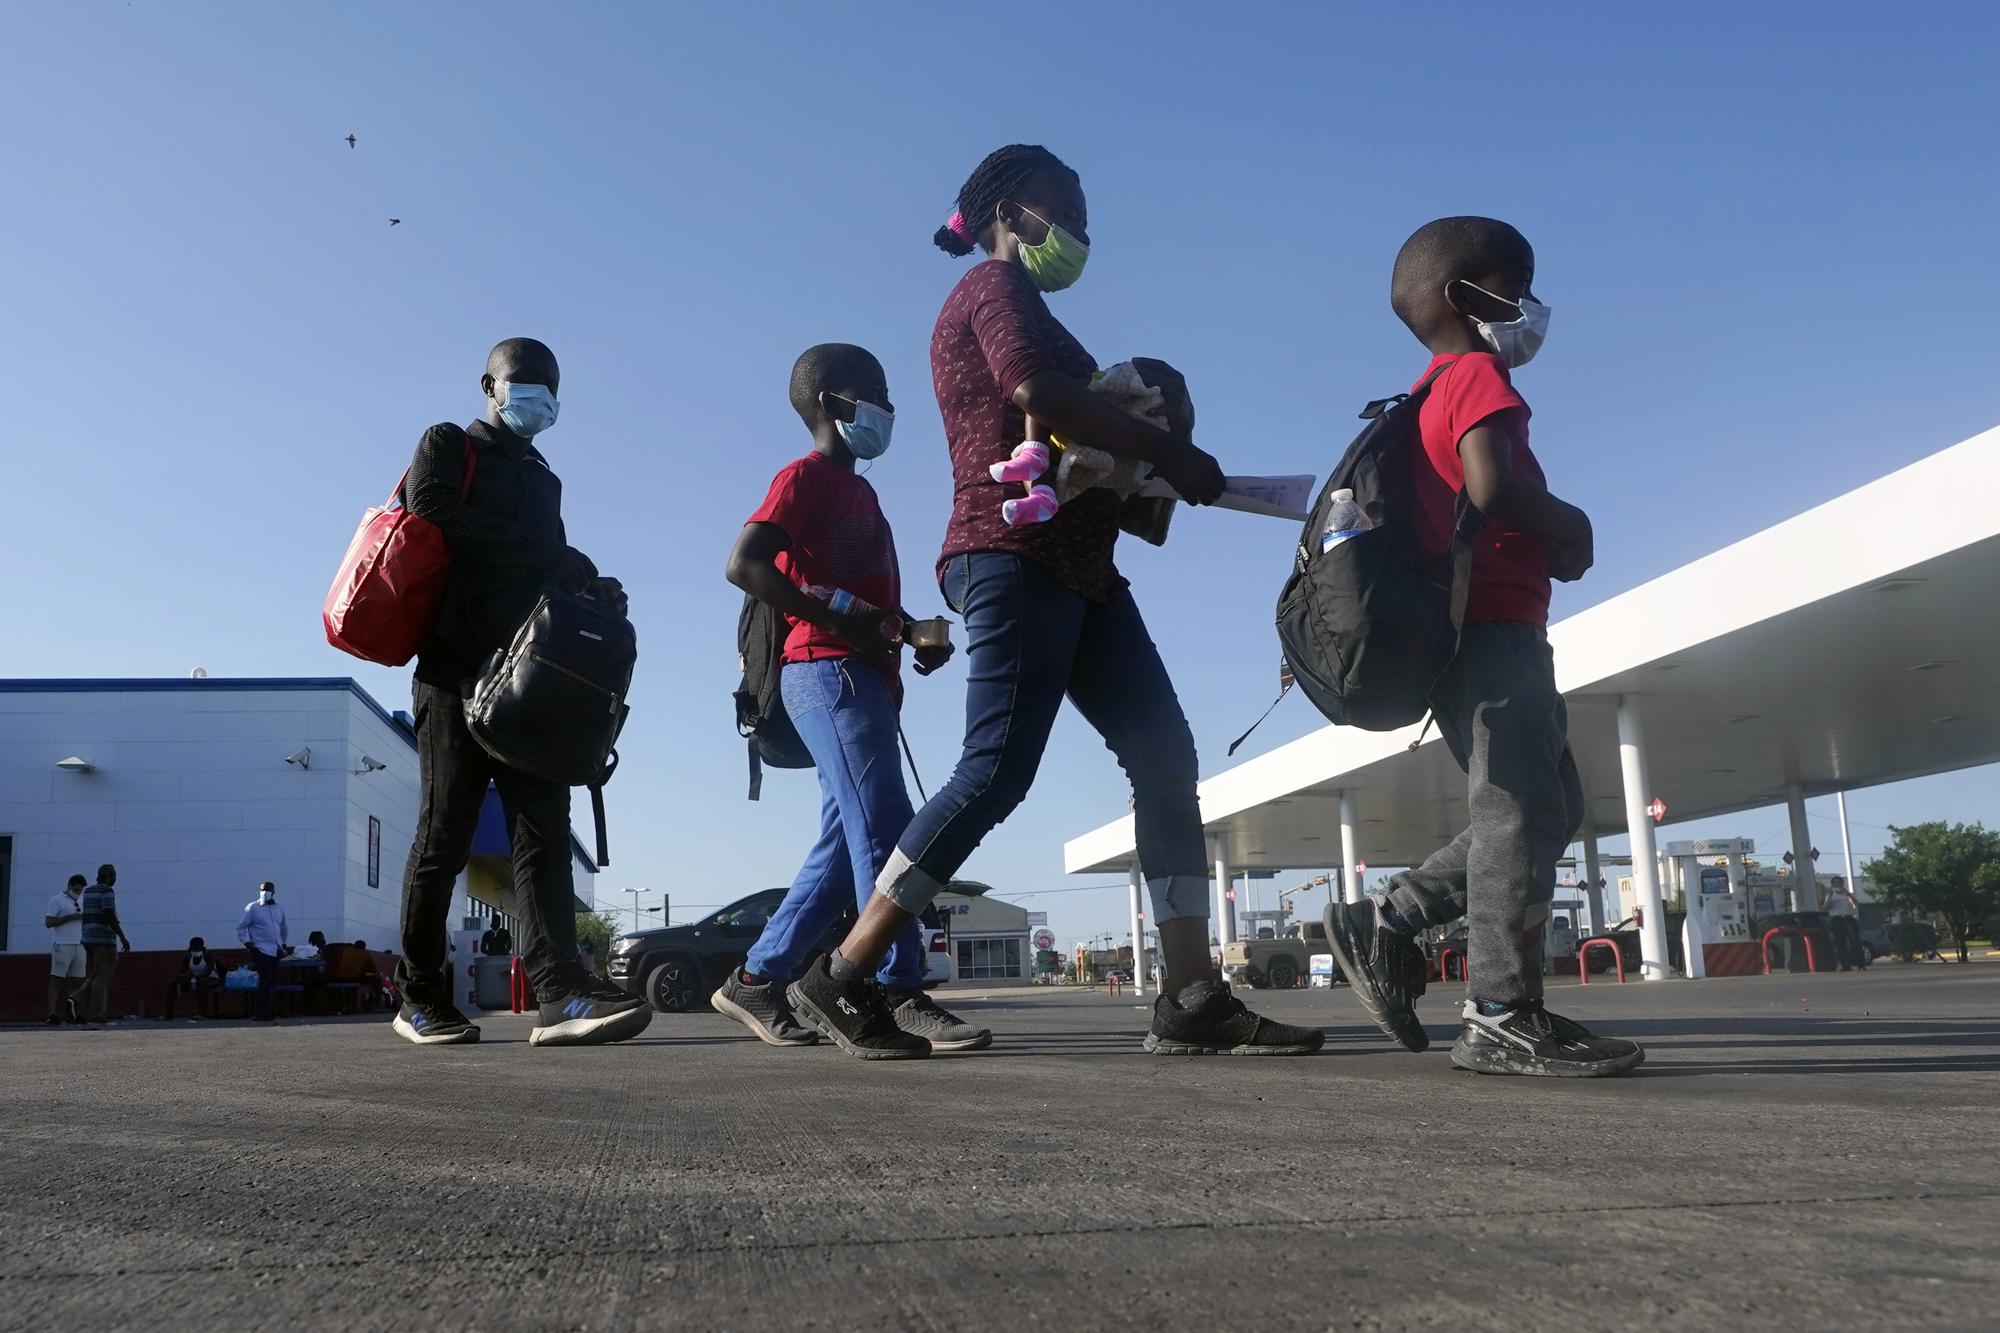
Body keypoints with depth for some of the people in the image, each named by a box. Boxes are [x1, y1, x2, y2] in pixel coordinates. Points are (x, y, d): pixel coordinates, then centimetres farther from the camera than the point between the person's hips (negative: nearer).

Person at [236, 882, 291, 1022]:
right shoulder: (252, 908, -1)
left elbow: (284, 928, 30)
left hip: (275, 951, 5)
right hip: (260, 951, -5)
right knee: (266, 980, -14)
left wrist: (284, 944, 24)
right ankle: (262, 1014, -9)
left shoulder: (279, 909, 15)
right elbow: (240, 927, 0)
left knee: (273, 982, 6)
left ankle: (272, 1013, 12)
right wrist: (246, 942, -10)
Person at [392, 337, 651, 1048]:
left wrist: (590, 587, 2)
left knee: (544, 826, -10)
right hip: (456, 665, -5)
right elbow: (431, 513, -9)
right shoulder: (448, 446, 11)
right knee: (446, 831, -4)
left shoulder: (542, 477, 29)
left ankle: (560, 991, -20)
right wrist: (554, 555, -9)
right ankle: (420, 995, 7)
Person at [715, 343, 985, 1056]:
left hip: (864, 677, 10)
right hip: (828, 671, -10)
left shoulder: (859, 492, 25)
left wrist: (920, 634, 13)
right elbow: (744, 563, -15)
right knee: (884, 829, -16)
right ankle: (898, 994, -18)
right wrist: (837, 615, -20)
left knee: (846, 845, 9)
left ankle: (757, 980, 15)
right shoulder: (807, 475, -2)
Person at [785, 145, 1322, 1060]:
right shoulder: (995, 288, 1)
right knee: (997, 769, -14)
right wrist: (1167, 451, -13)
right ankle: (840, 978, -6)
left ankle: (1193, 1000, -4)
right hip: (1016, 559, -10)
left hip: (1075, 569, 10)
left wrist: (1150, 470, 9)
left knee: (1164, 758, -1)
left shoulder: (1014, 305, 30)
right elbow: (1039, 393, -19)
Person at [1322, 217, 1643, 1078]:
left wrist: (1549, 538, 14)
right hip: (1495, 627, -10)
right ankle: (1504, 1017, -6)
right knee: (1521, 812, -9)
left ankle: (1386, 920, 11)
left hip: (1464, 632, 10)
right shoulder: (1479, 376, -7)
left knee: (1546, 809, 13)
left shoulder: (1426, 395, 21)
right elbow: (1494, 488, -23)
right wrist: (1568, 524, -6)